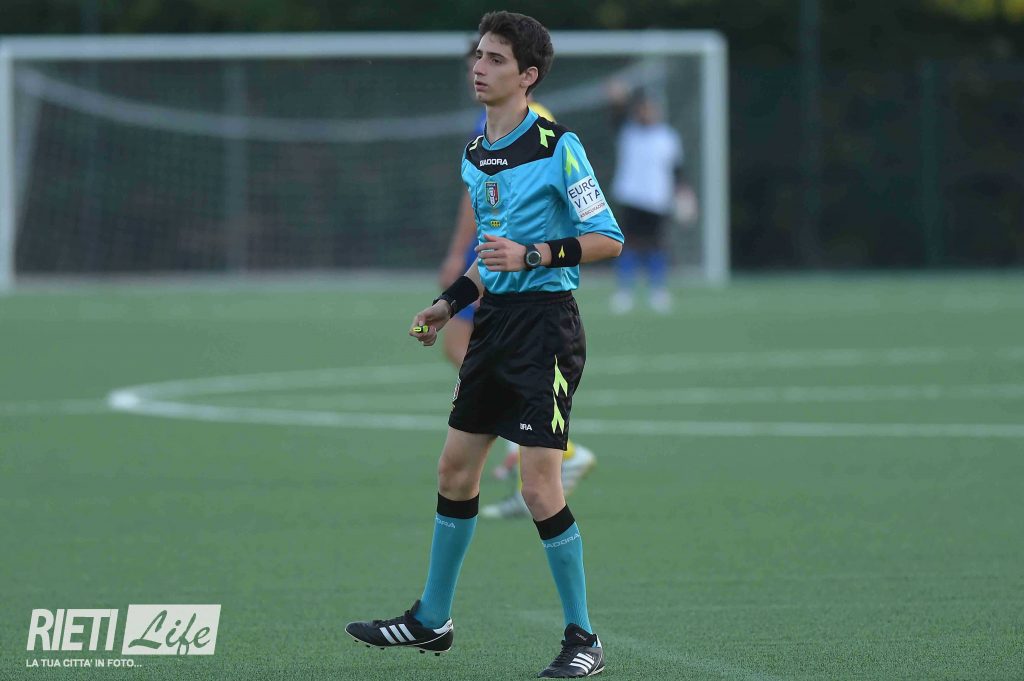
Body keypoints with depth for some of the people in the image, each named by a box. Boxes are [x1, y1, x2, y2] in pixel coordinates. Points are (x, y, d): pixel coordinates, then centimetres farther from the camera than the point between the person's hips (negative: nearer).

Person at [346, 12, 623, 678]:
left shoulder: (558, 146, -12)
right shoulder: (475, 154, 12)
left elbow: (608, 239, -14)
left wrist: (532, 255, -24)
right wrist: (449, 305, 20)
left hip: (545, 321, -8)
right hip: (494, 319, 8)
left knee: (540, 487, -11)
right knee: (456, 471, 12)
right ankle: (432, 619, 25)